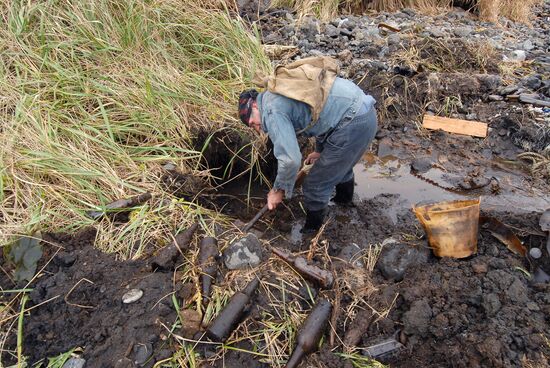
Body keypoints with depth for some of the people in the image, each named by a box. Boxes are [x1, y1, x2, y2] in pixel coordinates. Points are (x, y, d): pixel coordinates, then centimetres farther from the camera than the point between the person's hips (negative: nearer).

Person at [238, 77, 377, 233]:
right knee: (340, 165, 36)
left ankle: (312, 232, 25)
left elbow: (290, 160, -19)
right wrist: (320, 150, 37)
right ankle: (344, 198, 63)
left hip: (353, 124, -10)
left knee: (315, 186, 4)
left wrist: (278, 190, -2)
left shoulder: (271, 111, -11)